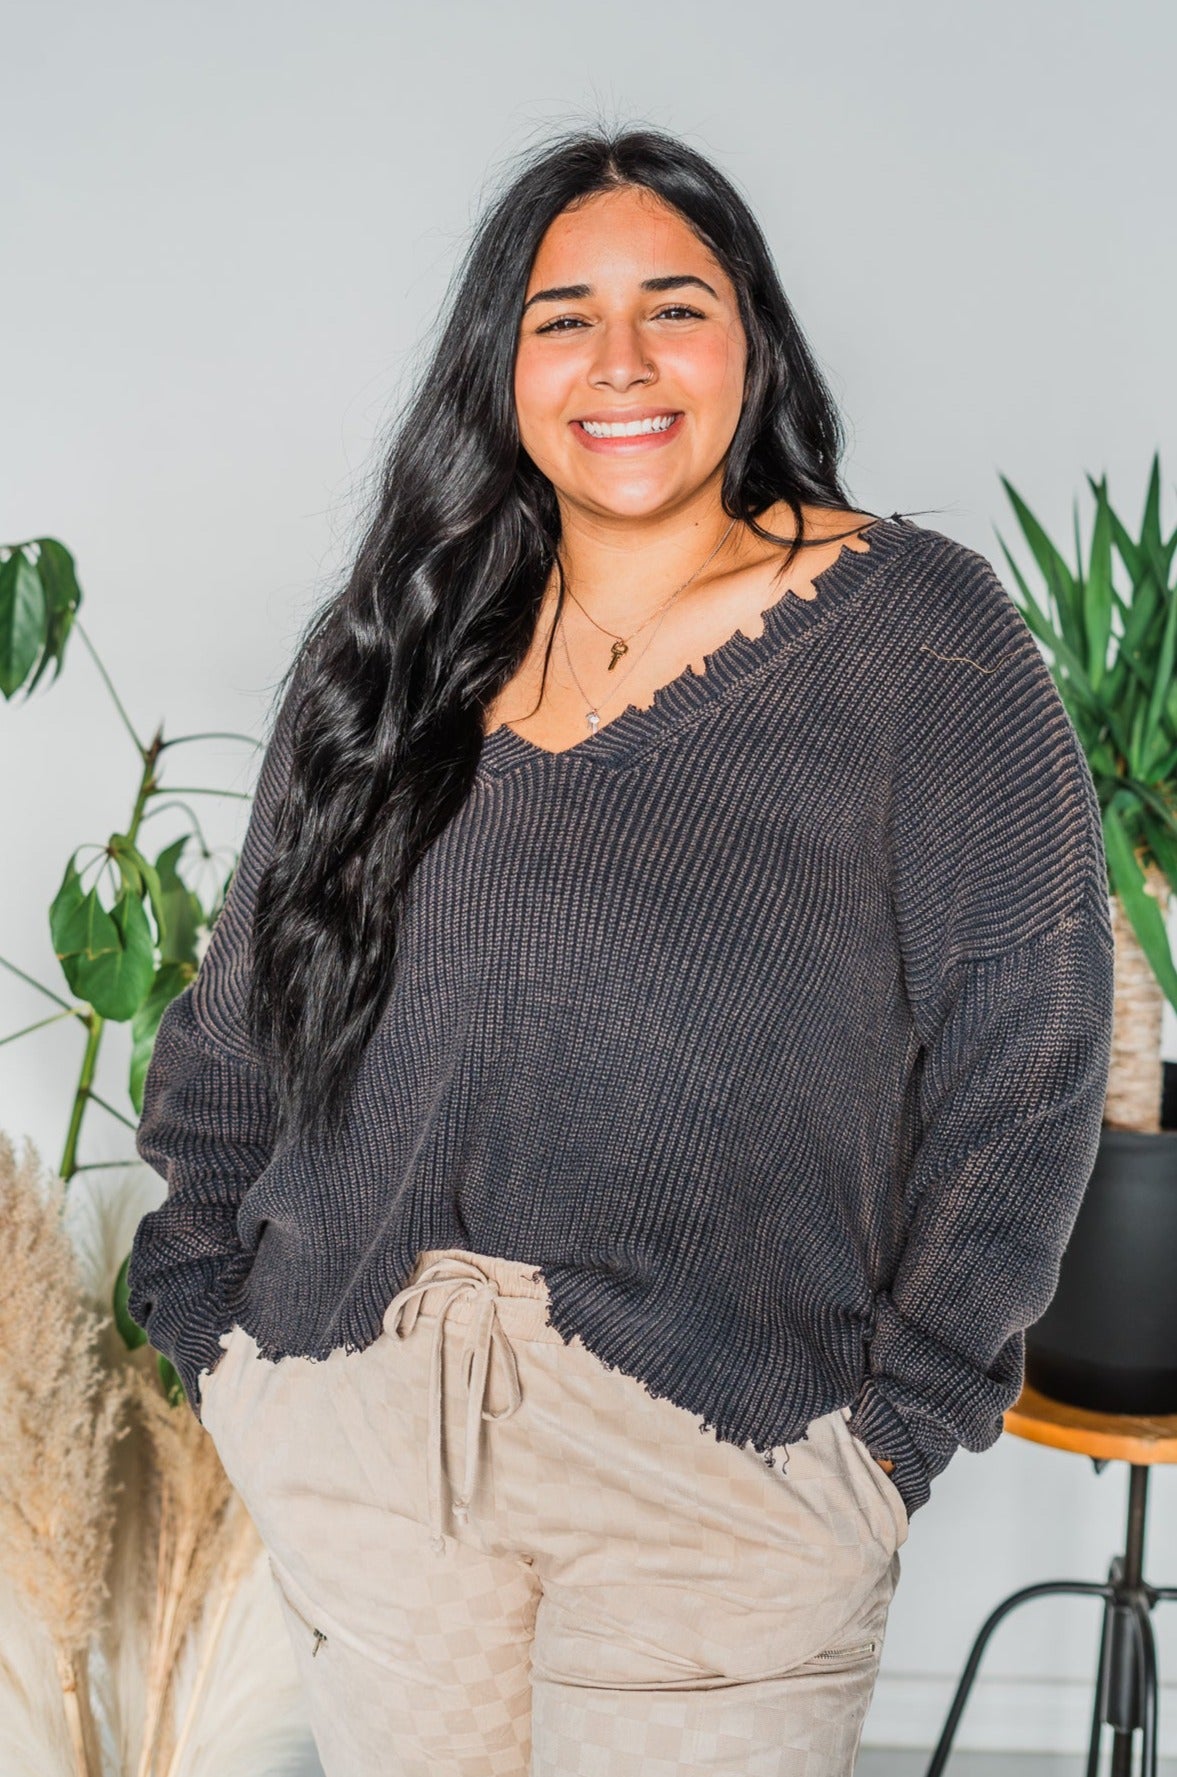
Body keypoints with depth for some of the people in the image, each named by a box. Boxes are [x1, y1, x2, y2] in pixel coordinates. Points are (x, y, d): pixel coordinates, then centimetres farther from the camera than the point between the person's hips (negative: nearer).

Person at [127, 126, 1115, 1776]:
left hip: (725, 1462, -3)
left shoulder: (915, 633, -3)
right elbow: (239, 1017, 13)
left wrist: (906, 1417, -8)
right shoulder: (398, 648, 8)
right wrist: (211, 1318, 7)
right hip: (358, 1442, 3)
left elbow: (1022, 1045, -5)